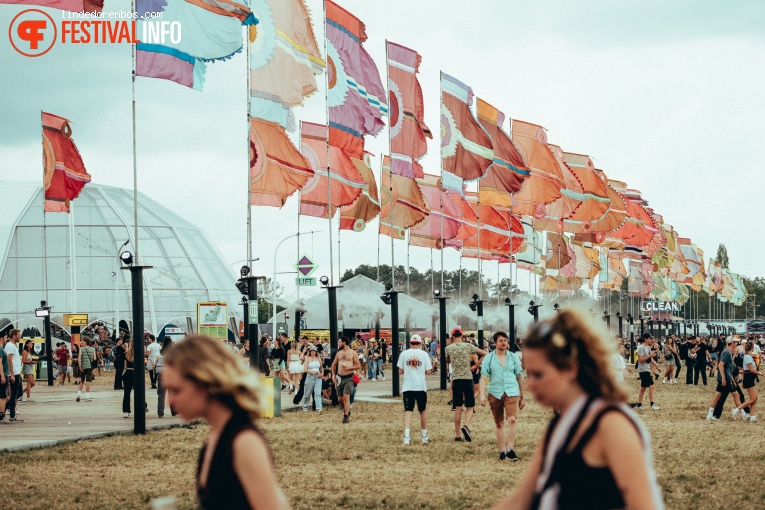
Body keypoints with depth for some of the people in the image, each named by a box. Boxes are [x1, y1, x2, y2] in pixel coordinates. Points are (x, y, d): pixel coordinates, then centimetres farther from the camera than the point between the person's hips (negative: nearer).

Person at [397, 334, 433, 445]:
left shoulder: (404, 354, 1)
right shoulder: (424, 354, -1)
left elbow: (400, 371, 3)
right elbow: (428, 372, -1)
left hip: (407, 387, 0)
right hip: (421, 386, 0)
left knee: (408, 411, -1)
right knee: (423, 411, 15)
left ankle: (406, 437, -15)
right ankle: (425, 436, 23)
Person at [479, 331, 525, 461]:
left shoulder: (513, 357, 9)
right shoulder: (488, 358, 5)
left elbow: (519, 377, 13)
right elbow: (483, 378, -1)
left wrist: (522, 397, 13)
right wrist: (482, 395, -14)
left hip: (511, 392, -1)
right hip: (495, 394, 1)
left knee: (512, 420, -19)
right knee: (499, 424, 7)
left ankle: (510, 449, -16)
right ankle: (502, 450, 16)